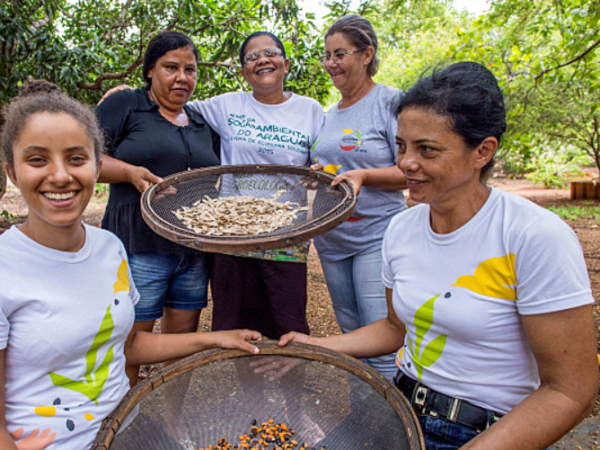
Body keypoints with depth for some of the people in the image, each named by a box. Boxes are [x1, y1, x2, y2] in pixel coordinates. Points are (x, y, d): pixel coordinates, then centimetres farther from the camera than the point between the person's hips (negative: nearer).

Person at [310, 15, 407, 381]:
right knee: (350, 335, 16)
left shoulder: (391, 102, -7)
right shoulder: (330, 114, 14)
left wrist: (363, 175, -23)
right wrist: (318, 171, 4)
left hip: (377, 236, -7)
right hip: (331, 237, 7)